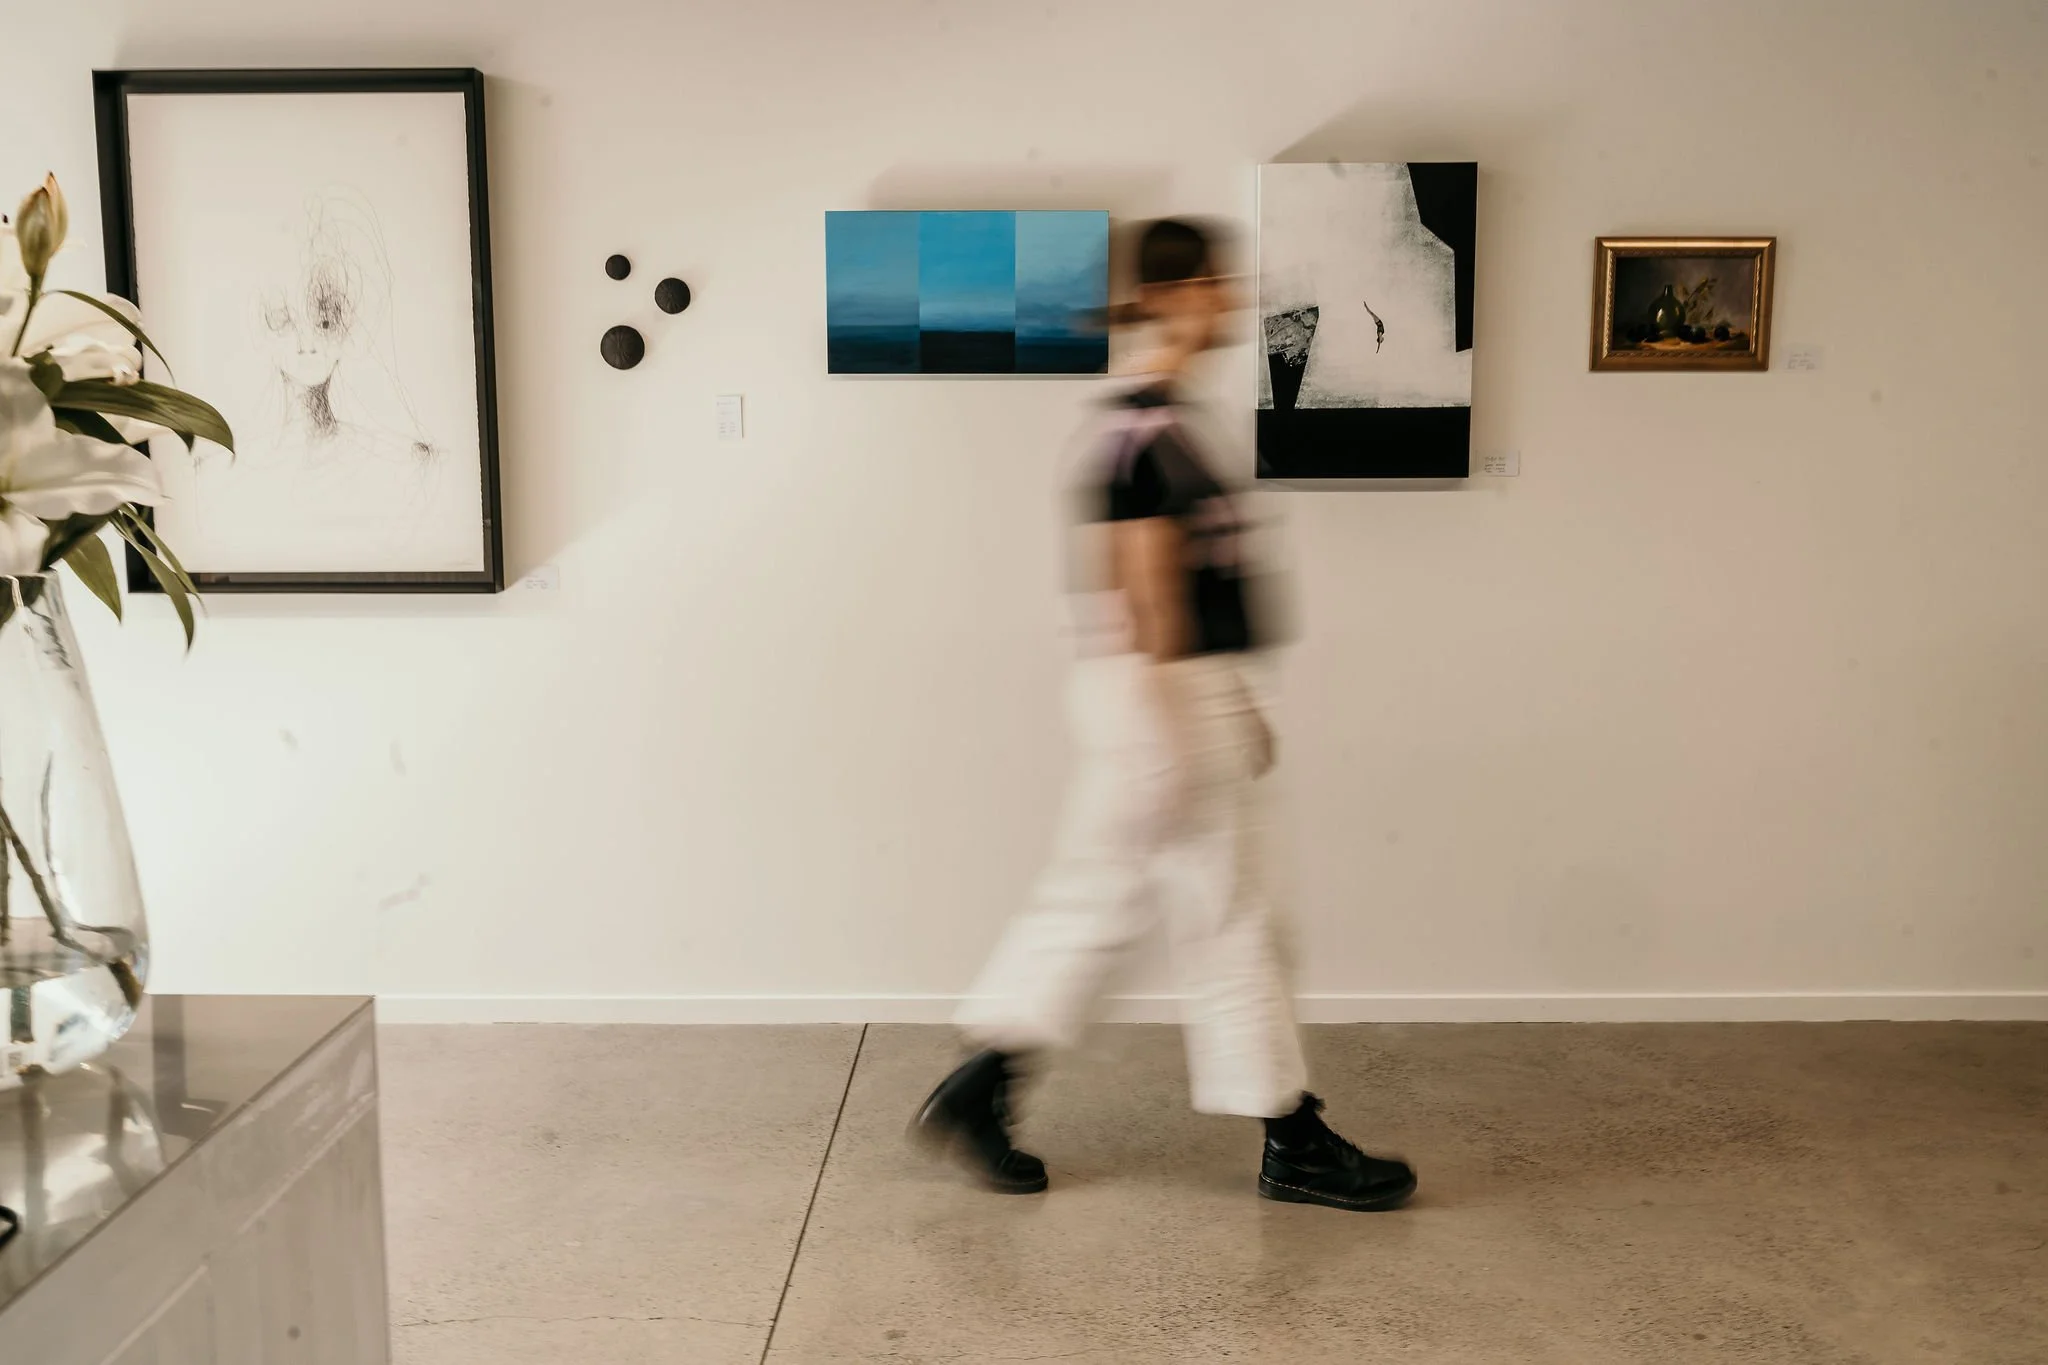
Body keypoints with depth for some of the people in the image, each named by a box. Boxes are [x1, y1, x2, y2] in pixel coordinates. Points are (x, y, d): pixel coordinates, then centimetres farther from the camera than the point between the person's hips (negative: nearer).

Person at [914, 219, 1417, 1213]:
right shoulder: (1149, 430, -17)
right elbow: (1147, 590, -20)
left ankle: (976, 1092, 21)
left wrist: (1232, 704, 23)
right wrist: (1175, 734, -19)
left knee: (1097, 899, 14)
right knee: (1224, 915, 1)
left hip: (1182, 694, 10)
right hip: (1167, 696, -10)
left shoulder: (1153, 422, 14)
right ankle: (1291, 1143, 16)